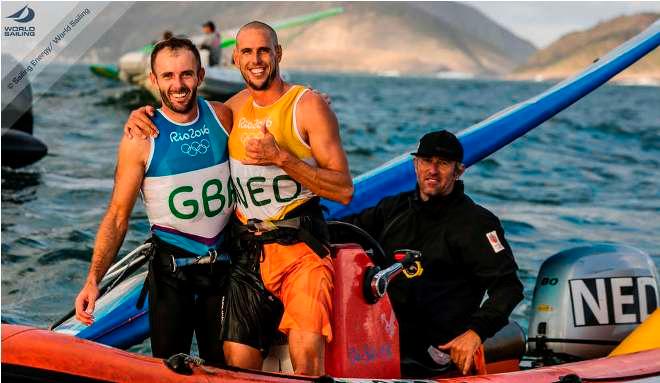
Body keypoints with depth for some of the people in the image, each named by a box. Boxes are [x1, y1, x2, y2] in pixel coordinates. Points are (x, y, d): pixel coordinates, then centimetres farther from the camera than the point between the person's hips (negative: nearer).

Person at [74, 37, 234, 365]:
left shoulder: (223, 117, -1)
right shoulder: (141, 137, -10)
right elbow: (118, 215, -9)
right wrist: (93, 279, -17)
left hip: (223, 264, 3)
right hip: (170, 269, -3)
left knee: (224, 366, 8)